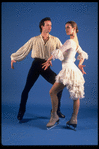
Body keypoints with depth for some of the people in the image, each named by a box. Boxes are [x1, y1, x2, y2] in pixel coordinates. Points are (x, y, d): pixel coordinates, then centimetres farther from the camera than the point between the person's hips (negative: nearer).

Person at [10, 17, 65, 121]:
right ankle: (21, 111, 20)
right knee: (27, 88, -1)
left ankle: (56, 110, 7)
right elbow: (23, 50, 16)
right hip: (36, 65, -1)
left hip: (47, 67, 1)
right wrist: (14, 58, 18)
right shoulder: (34, 40, 11)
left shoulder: (55, 40, 11)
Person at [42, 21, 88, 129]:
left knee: (52, 92, -4)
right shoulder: (76, 42, 15)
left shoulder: (70, 41, -14)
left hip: (69, 69, -10)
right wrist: (80, 65, 22)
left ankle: (54, 116, 5)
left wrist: (48, 61, -3)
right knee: (75, 96, 10)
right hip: (73, 70, 10)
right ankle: (74, 120, 17)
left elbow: (58, 53, -15)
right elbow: (83, 54, 27)